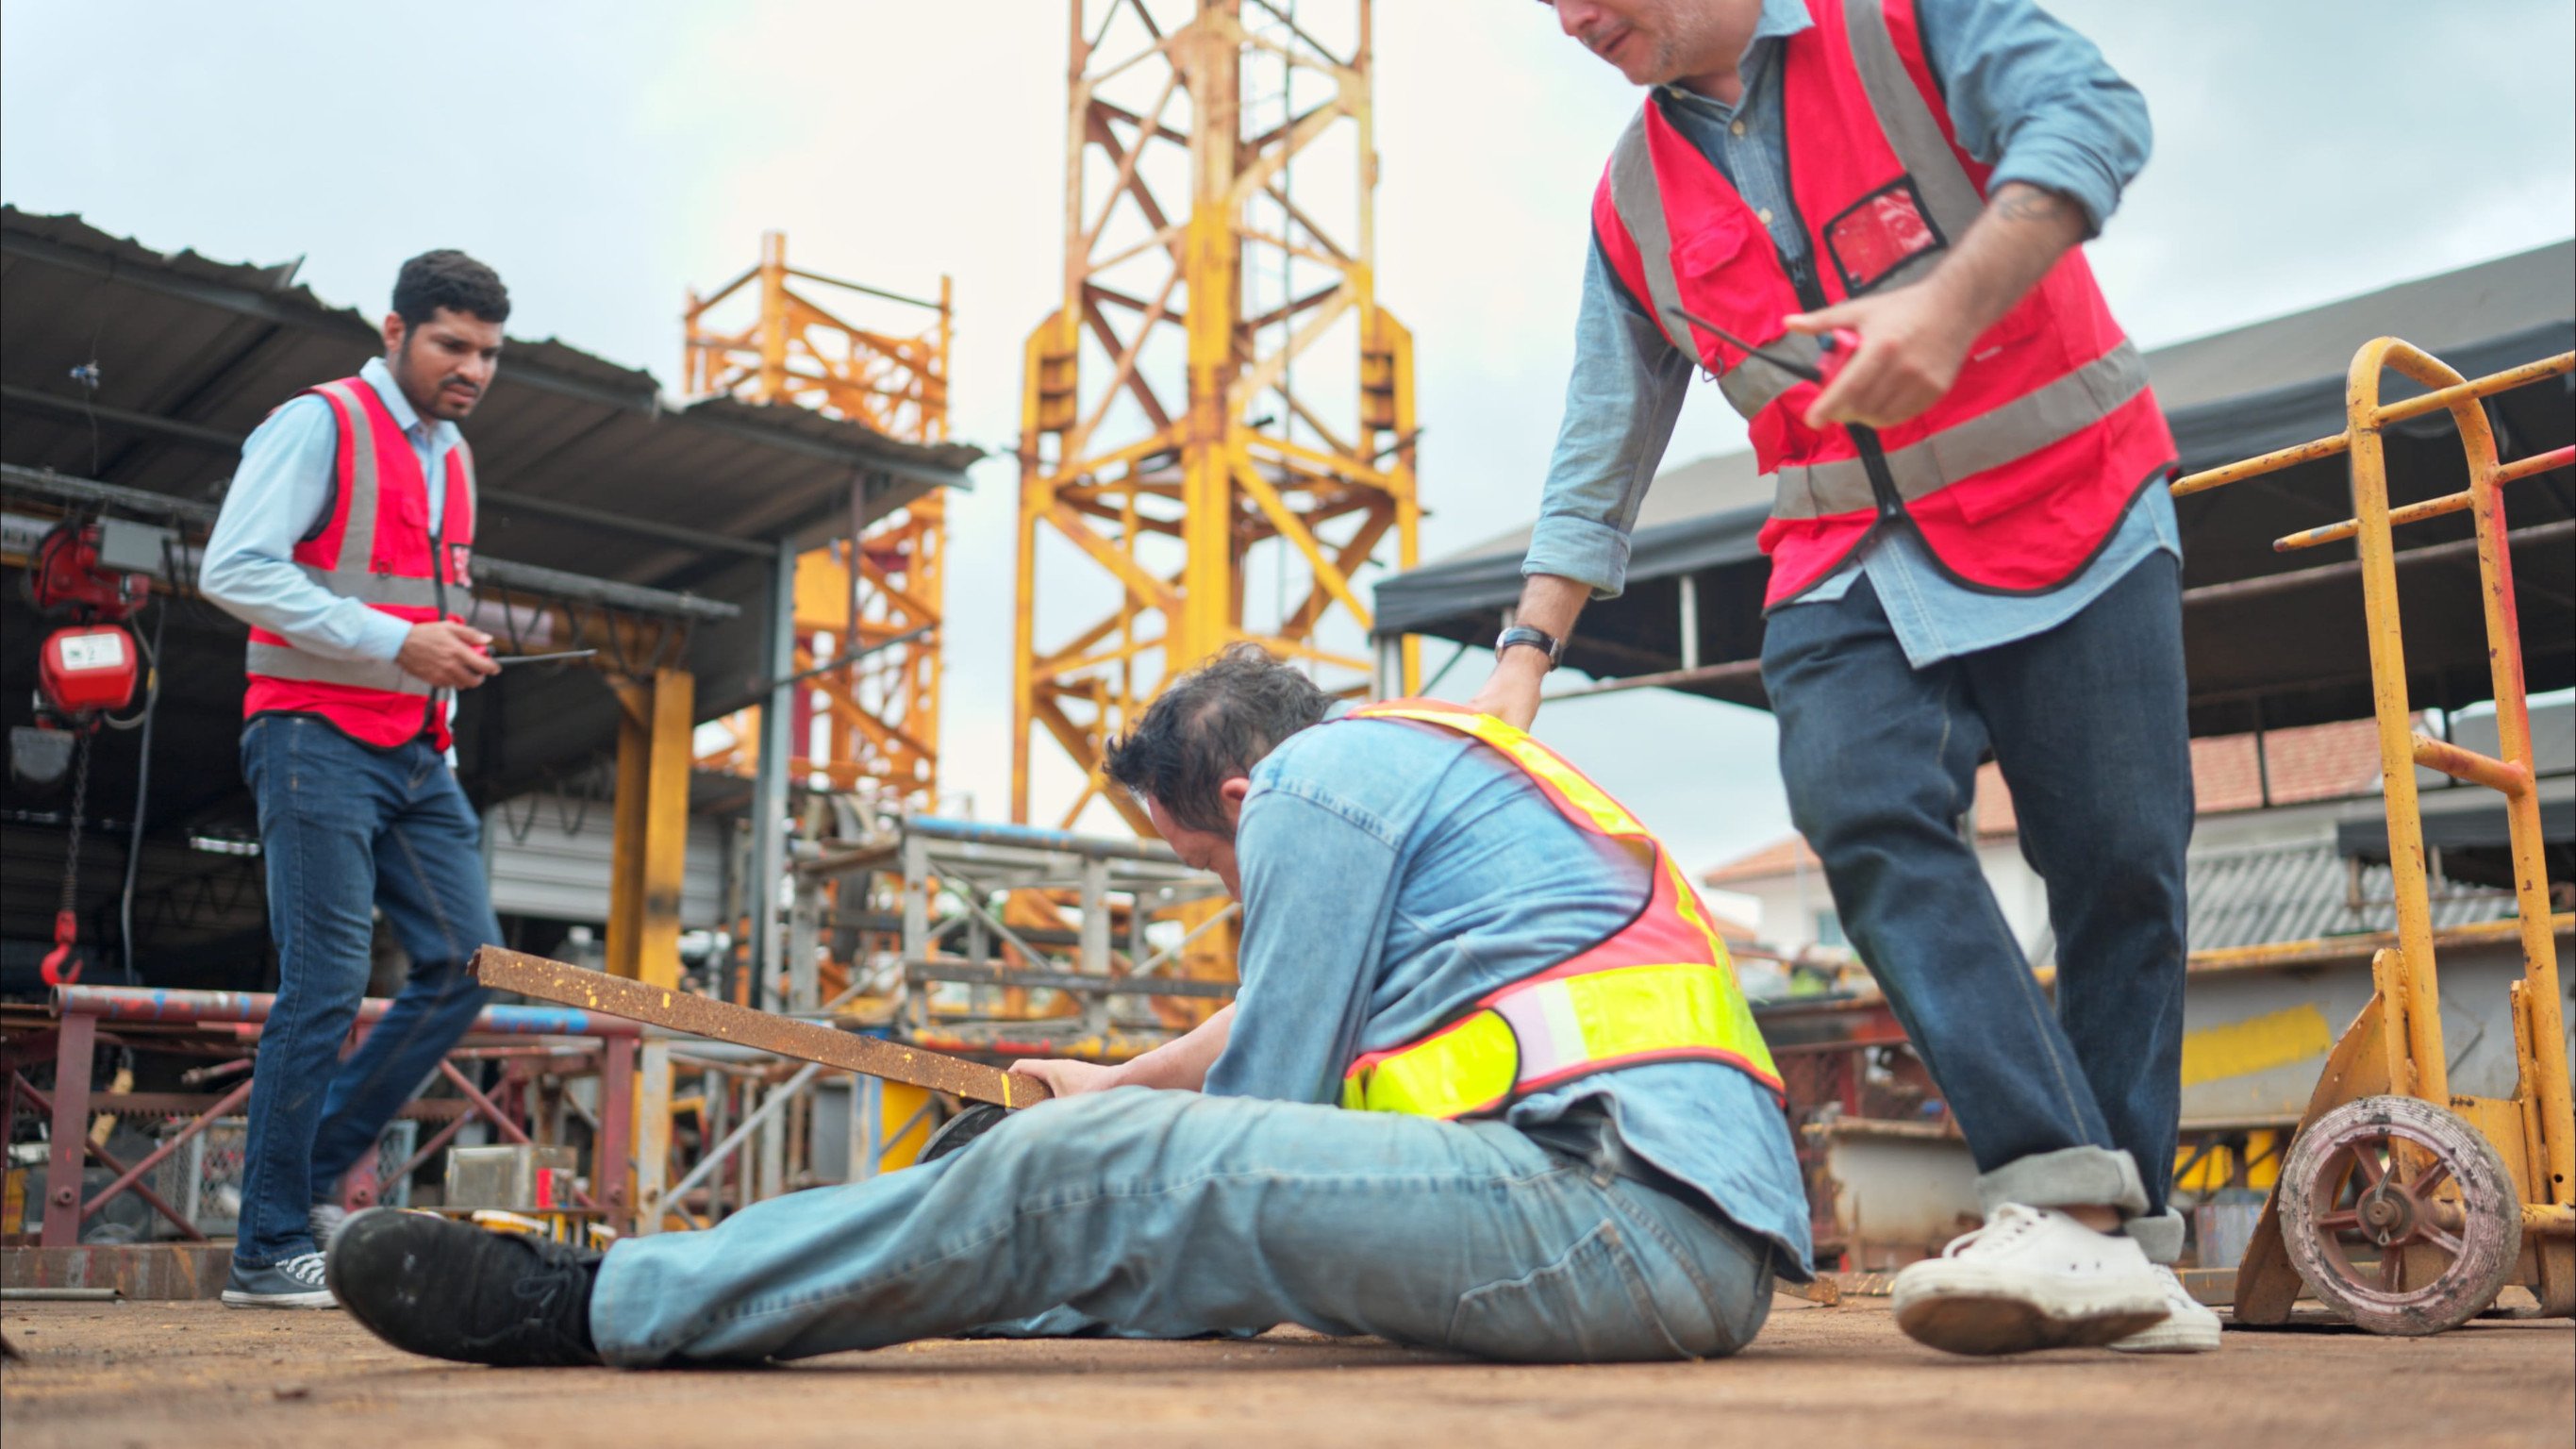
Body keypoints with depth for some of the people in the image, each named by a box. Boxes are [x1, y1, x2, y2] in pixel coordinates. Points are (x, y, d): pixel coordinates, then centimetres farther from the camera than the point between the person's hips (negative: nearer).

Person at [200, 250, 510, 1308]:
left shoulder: (451, 459, 20)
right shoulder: (319, 425, -4)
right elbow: (233, 568, -15)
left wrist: (453, 653, 11)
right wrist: (397, 640, -19)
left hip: (416, 753, 8)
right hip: (316, 737, -8)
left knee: (466, 962, -1)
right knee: (325, 984, -10)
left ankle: (310, 1168, 12)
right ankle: (269, 1250, -2)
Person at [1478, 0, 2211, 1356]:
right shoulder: (1634, 203, 11)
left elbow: (2092, 111, -16)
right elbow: (1597, 458, 12)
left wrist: (1953, 298, -32)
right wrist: (1524, 655, 6)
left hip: (2071, 510, -2)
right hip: (1850, 564, 3)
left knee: (2120, 861, -5)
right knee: (1865, 813, -24)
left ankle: (2130, 1234, 8)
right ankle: (2067, 1210, -30)